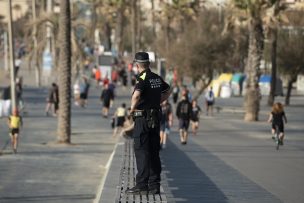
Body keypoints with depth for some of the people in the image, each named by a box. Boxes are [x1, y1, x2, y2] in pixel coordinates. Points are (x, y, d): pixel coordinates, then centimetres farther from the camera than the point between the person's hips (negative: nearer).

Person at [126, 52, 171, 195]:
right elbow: (168, 91, 28)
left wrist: (132, 108, -17)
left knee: (142, 151, -5)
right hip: (156, 117, 7)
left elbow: (137, 94, -33)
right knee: (154, 152, 10)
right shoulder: (157, 78, 10)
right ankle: (154, 185, 11)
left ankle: (142, 185, -7)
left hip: (142, 119, -7)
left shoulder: (142, 79, -14)